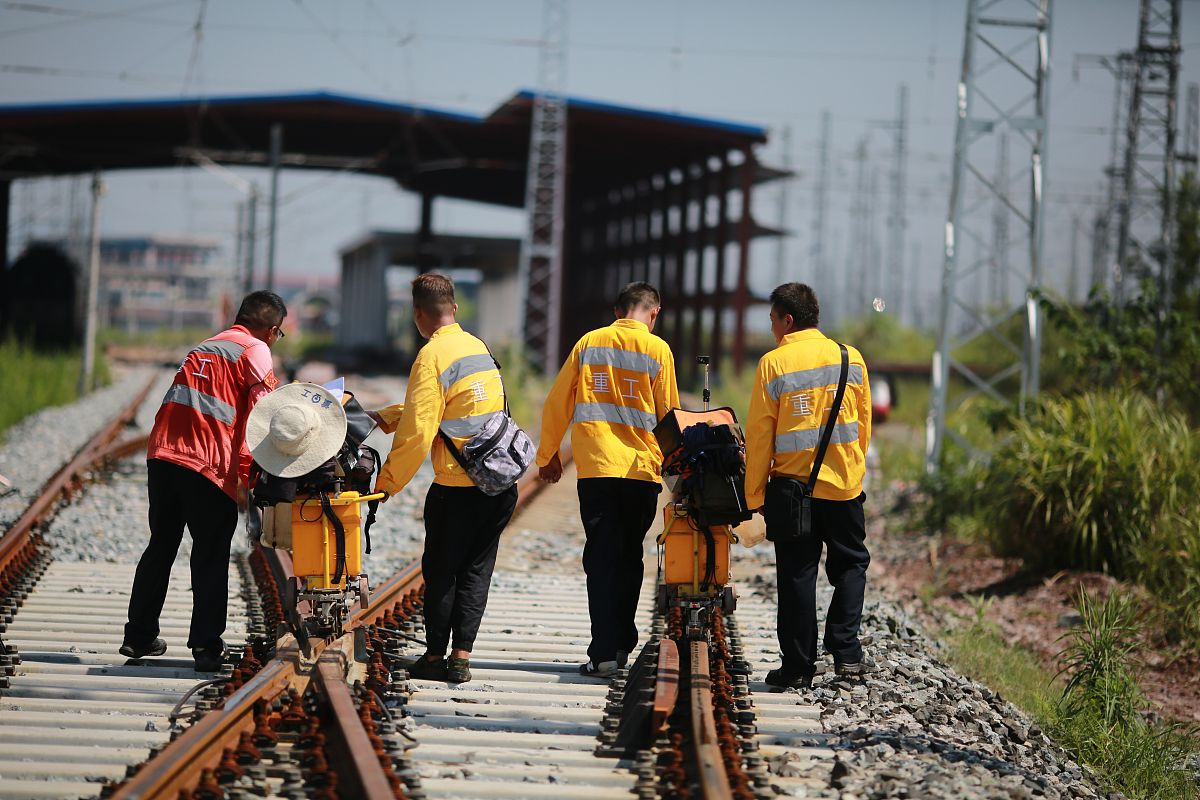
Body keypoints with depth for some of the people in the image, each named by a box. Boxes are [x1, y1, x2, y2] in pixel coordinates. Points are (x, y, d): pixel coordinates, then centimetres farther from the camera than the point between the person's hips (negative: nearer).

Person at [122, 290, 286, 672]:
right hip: (209, 467, -7)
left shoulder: (202, 348, 24)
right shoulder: (256, 351, 1)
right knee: (210, 557, 2)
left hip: (162, 455, 7)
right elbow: (257, 417, -7)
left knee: (160, 547, 17)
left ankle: (139, 637, 21)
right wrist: (245, 477, -6)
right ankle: (206, 646, 1)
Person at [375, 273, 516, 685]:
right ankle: (461, 655, 7)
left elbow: (417, 431, -15)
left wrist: (388, 481, -4)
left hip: (458, 487, -6)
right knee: (476, 570, 10)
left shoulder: (432, 356, -11)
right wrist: (388, 417, 28)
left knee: (441, 570, 7)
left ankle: (435, 655, 12)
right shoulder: (478, 347, 13)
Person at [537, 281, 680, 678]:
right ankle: (622, 642, 15)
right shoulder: (657, 350, 0)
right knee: (629, 558, 13)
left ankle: (604, 652, -10)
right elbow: (668, 414, 3)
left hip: (595, 467, 1)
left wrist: (548, 455, 21)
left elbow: (557, 404, 9)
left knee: (601, 559, -1)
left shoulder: (588, 343, 6)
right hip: (642, 467, -1)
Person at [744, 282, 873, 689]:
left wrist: (754, 495, 0)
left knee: (797, 574, 5)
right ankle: (845, 650, 4)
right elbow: (863, 426, 9)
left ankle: (798, 665, 6)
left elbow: (759, 435, -6)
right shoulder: (851, 358, 2)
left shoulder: (773, 364, -7)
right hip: (843, 486, 2)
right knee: (850, 564, 16)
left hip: (792, 485, -2)